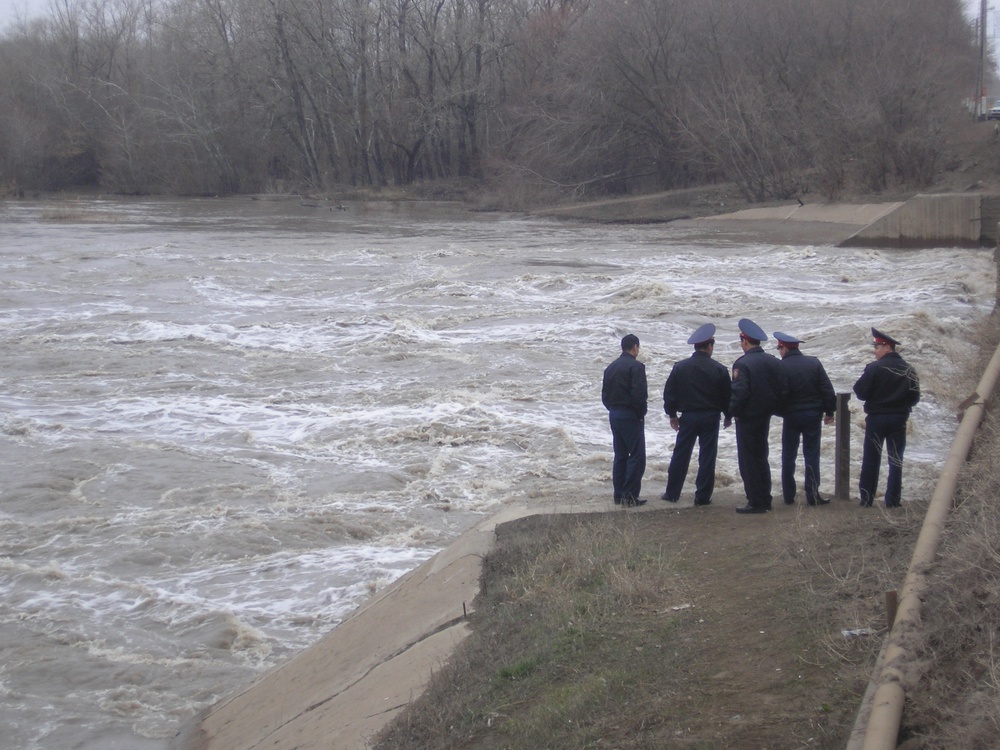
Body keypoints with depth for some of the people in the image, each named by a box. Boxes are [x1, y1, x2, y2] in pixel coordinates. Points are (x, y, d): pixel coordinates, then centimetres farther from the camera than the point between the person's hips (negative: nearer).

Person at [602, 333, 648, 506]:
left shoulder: (611, 367, 11)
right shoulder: (636, 367, -14)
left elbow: (605, 395, 13)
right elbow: (639, 395, -21)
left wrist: (613, 409, 17)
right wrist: (641, 412, -7)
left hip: (614, 415, 8)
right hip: (631, 416, -8)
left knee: (620, 455, 13)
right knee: (637, 456, -3)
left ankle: (619, 495, 14)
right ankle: (630, 495, -7)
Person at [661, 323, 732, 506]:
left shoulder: (680, 367, -2)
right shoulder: (719, 370, -6)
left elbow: (669, 393, 2)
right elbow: (727, 396, 0)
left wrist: (672, 414, 14)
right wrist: (728, 416, 15)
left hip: (688, 417, 1)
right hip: (711, 418, -1)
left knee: (680, 455, 9)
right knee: (707, 457, 4)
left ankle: (672, 493, 14)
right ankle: (703, 496, 4)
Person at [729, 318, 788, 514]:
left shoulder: (742, 364, -17)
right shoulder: (774, 362, 4)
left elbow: (739, 393, -23)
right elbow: (783, 389, 5)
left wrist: (734, 411, -8)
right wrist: (773, 408, 13)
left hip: (747, 418, -7)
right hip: (765, 417, 7)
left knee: (748, 461, 0)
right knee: (761, 458, 18)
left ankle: (755, 502, 1)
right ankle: (765, 500, 23)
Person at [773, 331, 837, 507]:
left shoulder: (780, 367, -10)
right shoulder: (814, 363, -1)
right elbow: (827, 390, -1)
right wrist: (829, 411, 7)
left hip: (791, 416, -2)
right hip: (813, 415, 2)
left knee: (788, 456, 10)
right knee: (811, 455, 4)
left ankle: (789, 495, 13)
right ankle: (812, 495, 0)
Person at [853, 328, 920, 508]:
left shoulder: (874, 368, -13)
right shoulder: (908, 370, 2)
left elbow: (860, 392, -11)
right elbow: (914, 397, 4)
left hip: (876, 419, -3)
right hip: (899, 420, 3)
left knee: (871, 459, 6)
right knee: (896, 460, 8)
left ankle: (867, 499, 8)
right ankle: (893, 500, 7)